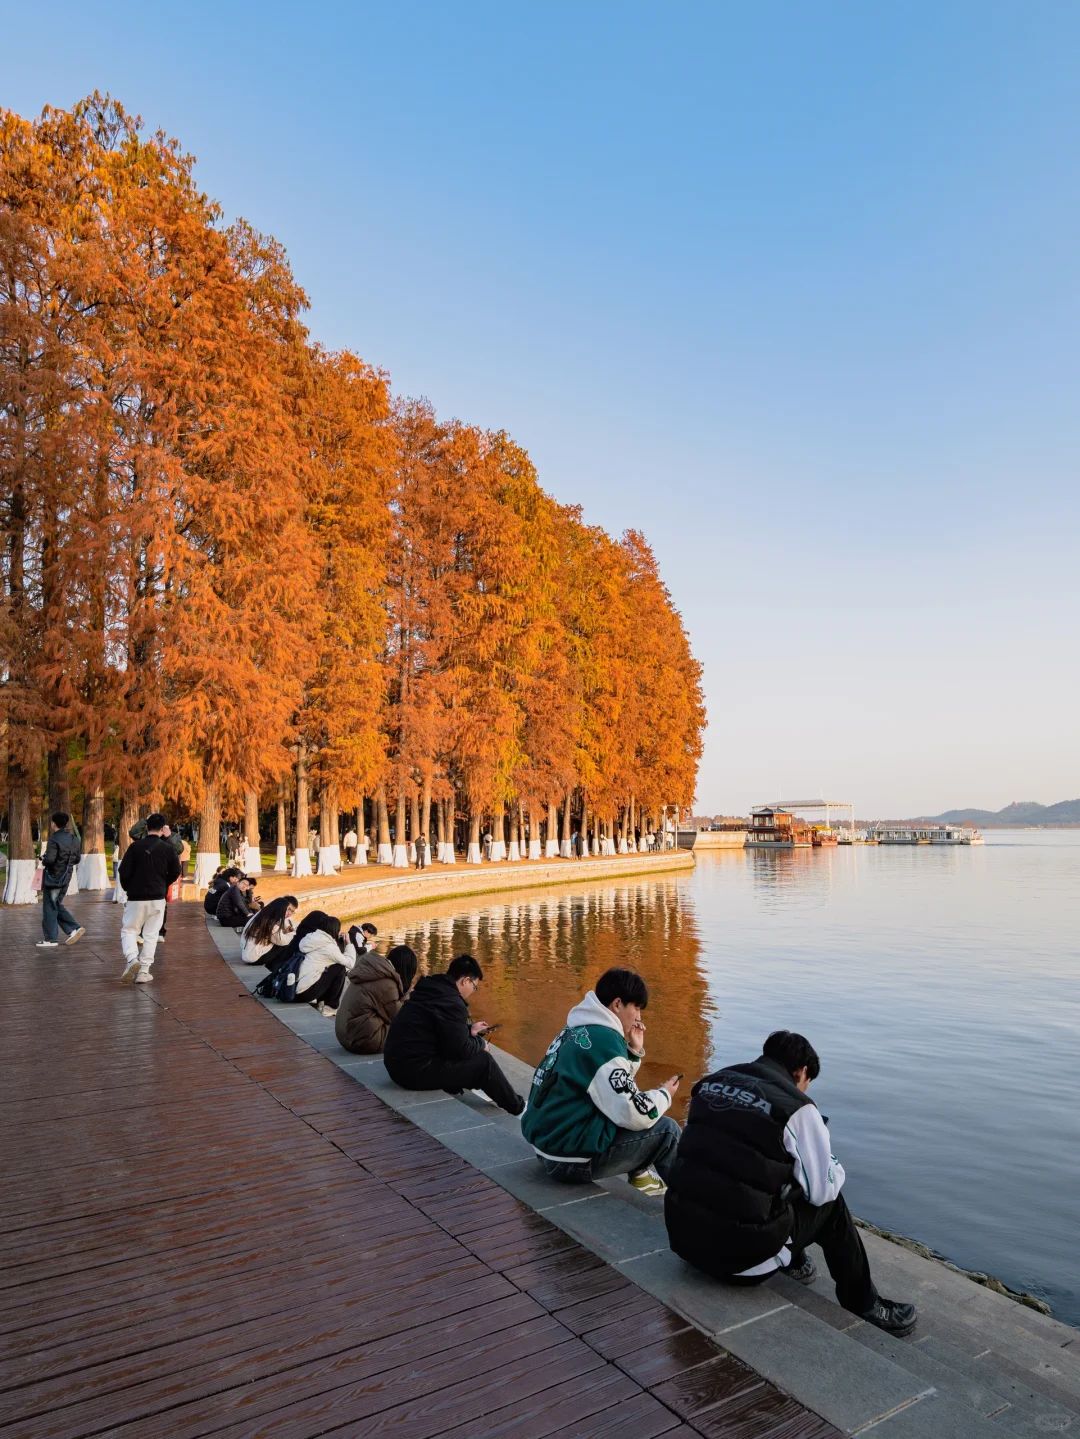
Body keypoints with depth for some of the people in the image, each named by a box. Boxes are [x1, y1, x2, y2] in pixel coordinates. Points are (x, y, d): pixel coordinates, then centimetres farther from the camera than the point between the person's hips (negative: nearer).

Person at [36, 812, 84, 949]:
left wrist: (43, 861, -4)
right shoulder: (74, 840, 7)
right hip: (66, 878, 8)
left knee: (49, 908, 3)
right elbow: (77, 859, 12)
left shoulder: (54, 839, -18)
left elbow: (49, 859, -25)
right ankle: (73, 928, 10)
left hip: (53, 878, -7)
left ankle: (50, 939, 8)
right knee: (57, 905, 20)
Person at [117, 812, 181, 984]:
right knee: (151, 935, 8)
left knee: (128, 930, 11)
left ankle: (132, 959, -15)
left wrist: (128, 888, 12)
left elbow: (124, 871, -7)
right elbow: (175, 872, 3)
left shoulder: (135, 846, -7)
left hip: (136, 897, -1)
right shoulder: (168, 848, -3)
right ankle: (143, 972, 4)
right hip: (158, 898, 1)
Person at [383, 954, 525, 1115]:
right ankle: (518, 1107, 18)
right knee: (483, 1061, 1)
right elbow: (460, 1049, -14)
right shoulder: (451, 1003, -18)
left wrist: (469, 1030, 25)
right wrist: (480, 1042, 4)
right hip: (416, 1069, -9)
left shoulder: (432, 990, 10)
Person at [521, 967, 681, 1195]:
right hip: (572, 1158, -10)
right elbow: (633, 1114, -21)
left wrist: (634, 1052, 8)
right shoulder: (604, 1040, -19)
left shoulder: (578, 1030, 10)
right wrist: (664, 1094, -2)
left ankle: (640, 1175, 25)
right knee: (667, 1130, 1)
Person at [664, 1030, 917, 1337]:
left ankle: (794, 1262, 46)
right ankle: (863, 1306, 30)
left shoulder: (711, 1082, 5)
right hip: (741, 1254, -6)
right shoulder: (797, 1107, -10)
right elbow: (823, 1190, -2)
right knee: (830, 1203, 16)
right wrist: (834, 1166, 20)